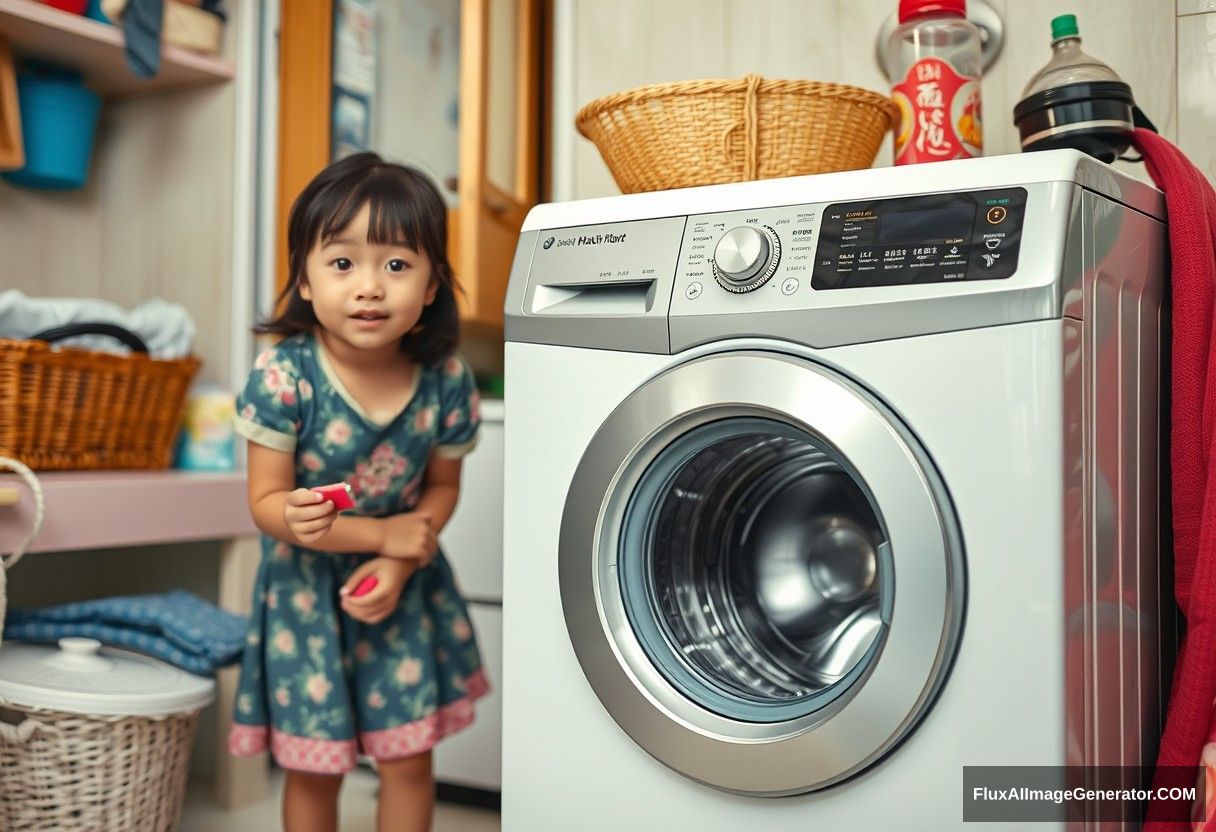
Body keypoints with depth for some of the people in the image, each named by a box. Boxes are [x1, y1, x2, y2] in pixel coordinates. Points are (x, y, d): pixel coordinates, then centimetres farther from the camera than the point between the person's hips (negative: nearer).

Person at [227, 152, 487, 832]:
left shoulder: (446, 380, -16)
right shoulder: (283, 375, -24)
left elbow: (442, 488, -3)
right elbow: (269, 502, -18)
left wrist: (398, 565, -19)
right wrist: (381, 532, -23)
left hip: (403, 587, 2)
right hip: (306, 587, -2)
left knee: (409, 760, 9)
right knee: (314, 768, 11)